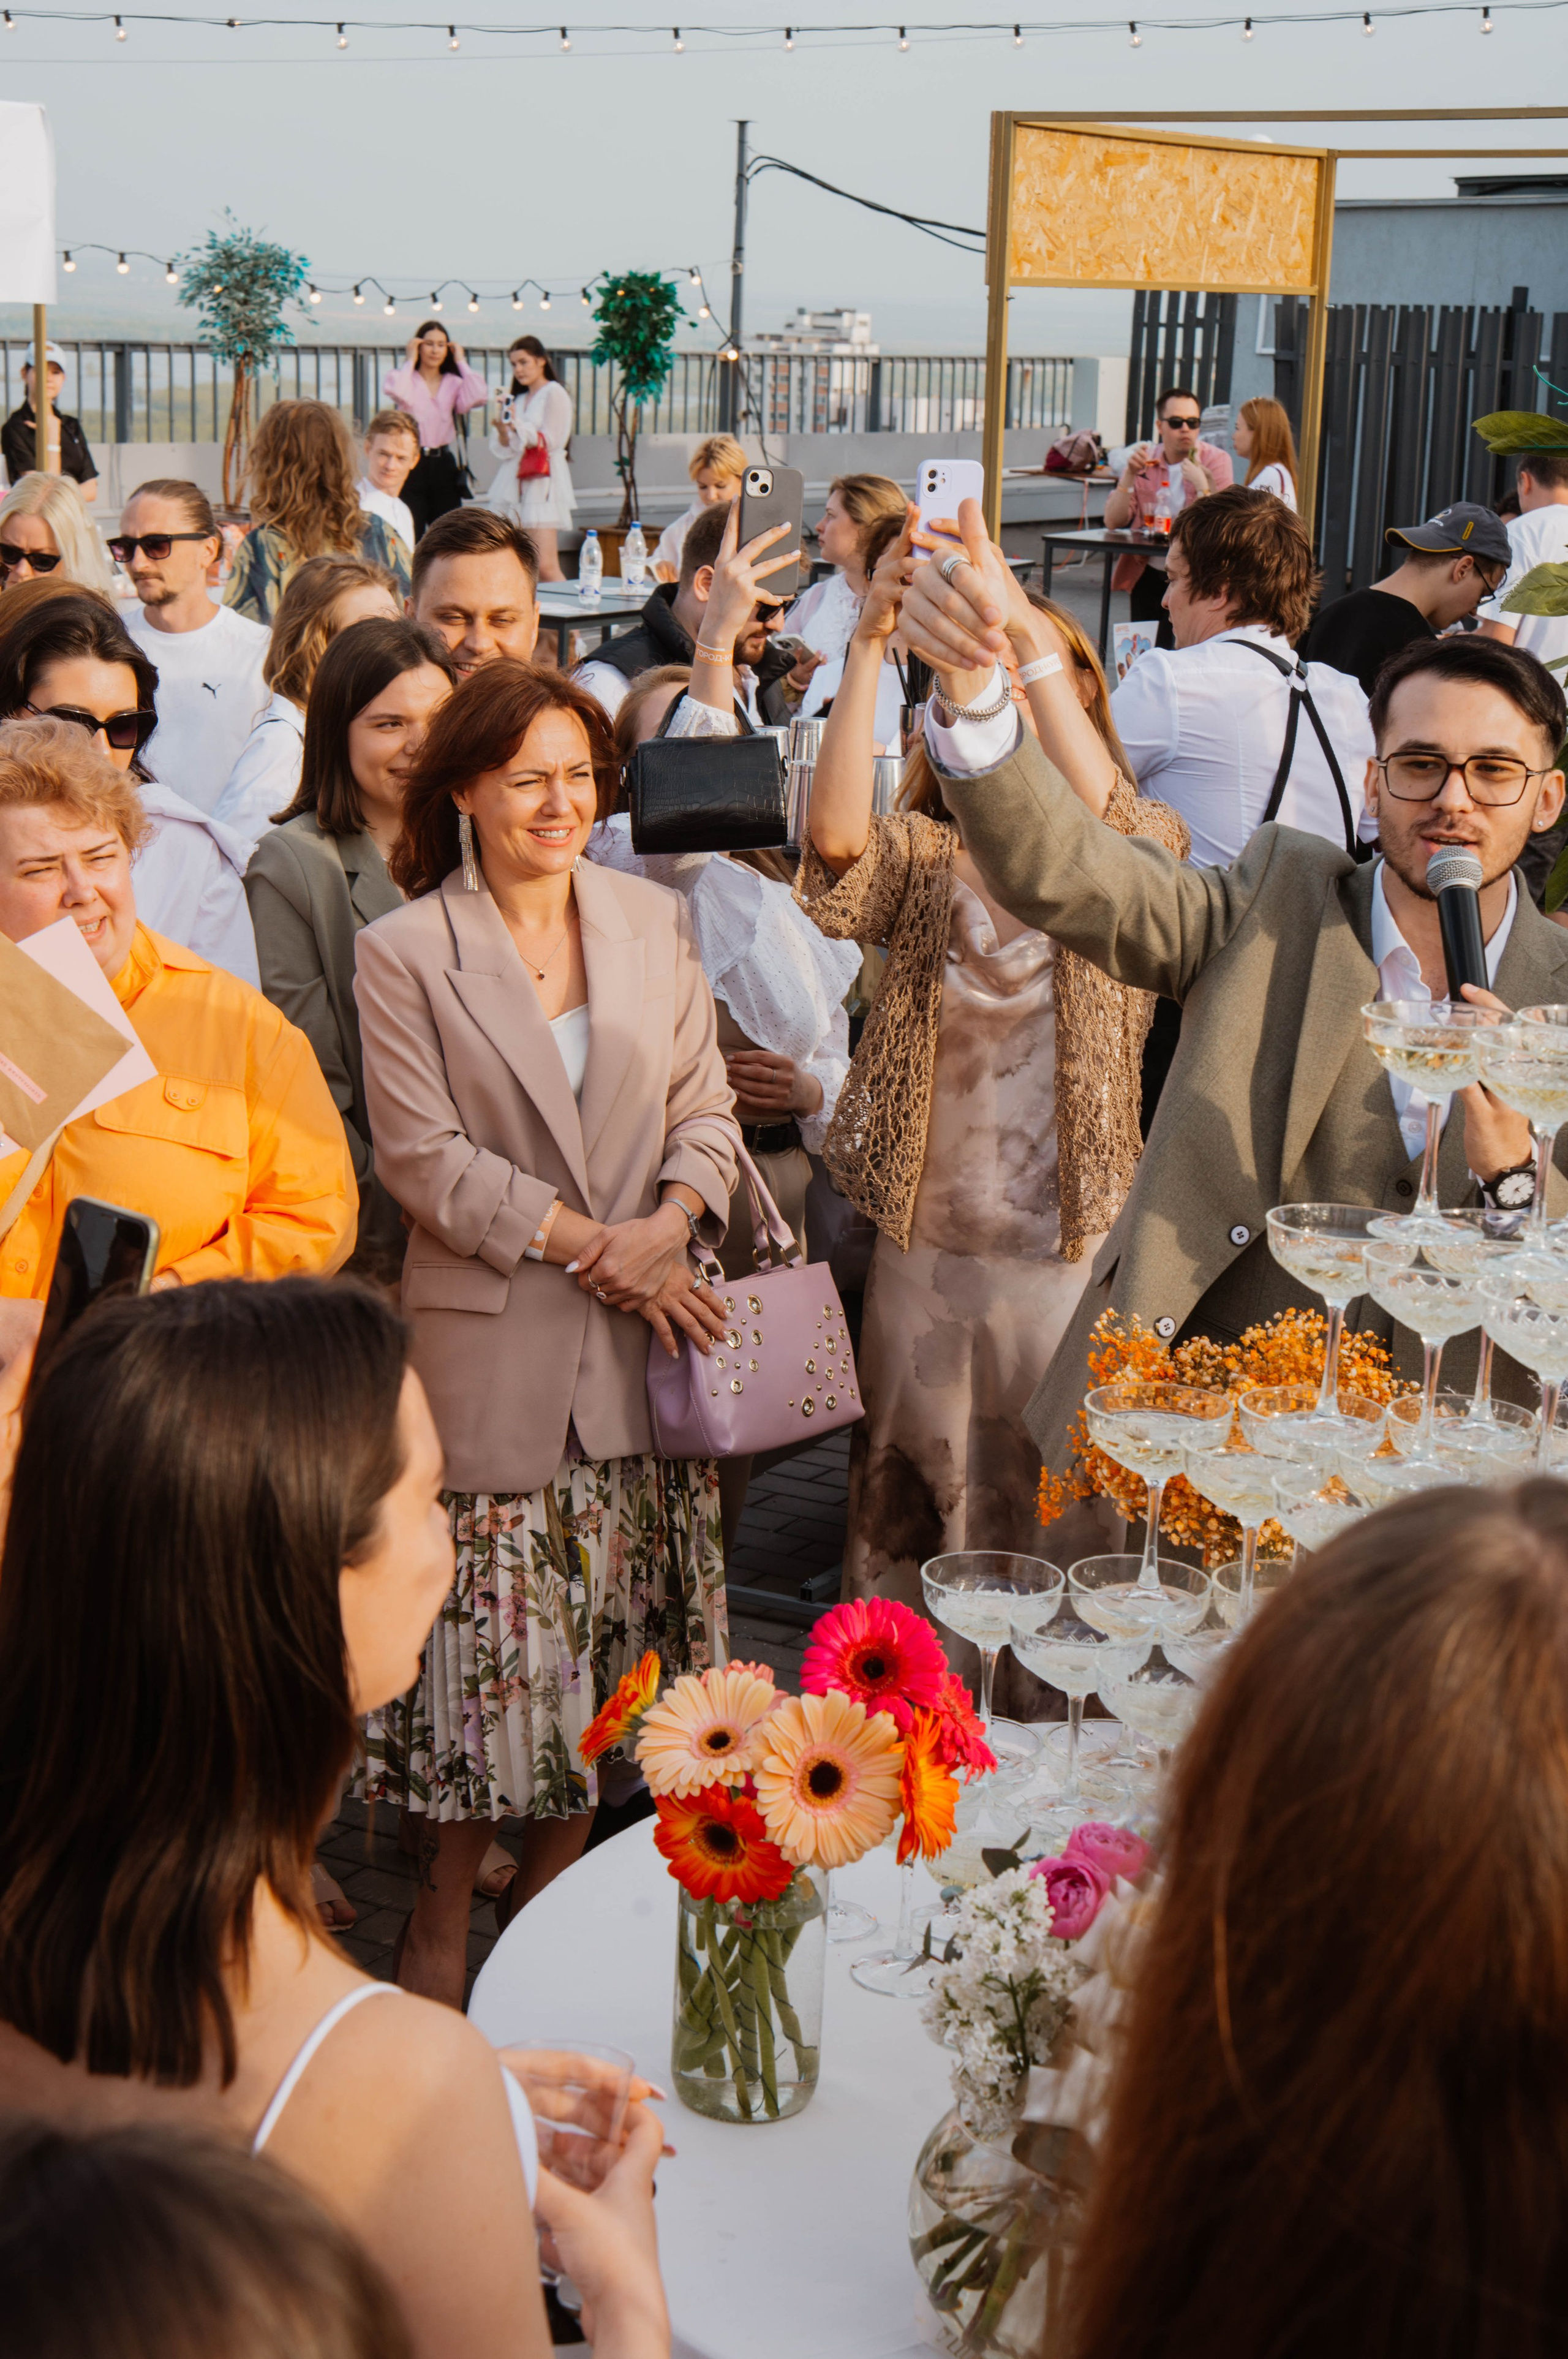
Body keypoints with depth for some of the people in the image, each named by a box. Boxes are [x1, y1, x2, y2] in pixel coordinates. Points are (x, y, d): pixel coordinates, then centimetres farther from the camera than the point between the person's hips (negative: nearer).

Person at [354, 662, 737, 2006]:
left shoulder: (655, 924, 8)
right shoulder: (403, 952, -3)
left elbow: (705, 1112, 9)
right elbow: (425, 1158, -8)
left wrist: (667, 1226, -11)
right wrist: (593, 1245, -13)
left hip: (642, 1342, 4)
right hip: (490, 1346, -3)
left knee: (609, 1628, 10)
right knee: (492, 1636, 0)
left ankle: (558, 1878, 27)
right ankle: (445, 1910, 18)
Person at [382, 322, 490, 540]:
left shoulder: (454, 383, 12)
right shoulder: (407, 378, 4)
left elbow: (479, 397, -9)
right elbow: (397, 393, -21)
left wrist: (461, 362, 2)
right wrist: (411, 360, -5)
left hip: (444, 464, 3)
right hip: (413, 463, -3)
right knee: (411, 536, -7)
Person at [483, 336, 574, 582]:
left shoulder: (555, 394, 2)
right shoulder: (517, 399, 22)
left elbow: (550, 442, -6)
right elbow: (503, 449, 16)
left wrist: (516, 424, -12)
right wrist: (501, 423, -2)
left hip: (542, 482, -7)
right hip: (512, 483, 7)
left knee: (545, 567, -18)